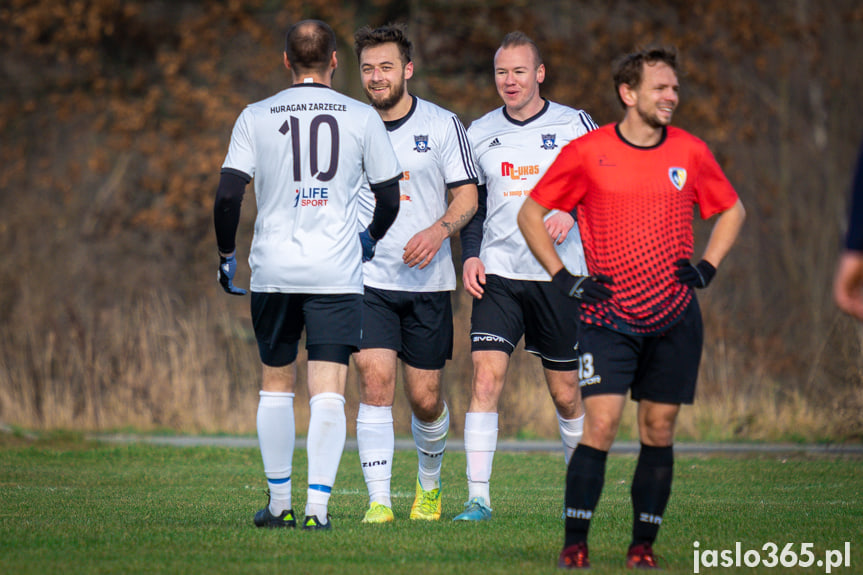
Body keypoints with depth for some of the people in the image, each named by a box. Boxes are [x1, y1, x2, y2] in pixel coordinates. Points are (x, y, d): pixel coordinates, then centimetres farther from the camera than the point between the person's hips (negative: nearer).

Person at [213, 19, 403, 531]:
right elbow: (390, 197, 6)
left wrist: (227, 253, 11)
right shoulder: (362, 118, 2)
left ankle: (279, 504, 20)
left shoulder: (257, 117, 2)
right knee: (329, 392, -4)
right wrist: (370, 239, 26)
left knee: (277, 383, 16)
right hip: (337, 273, -1)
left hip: (273, 271, 1)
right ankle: (318, 506, -17)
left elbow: (228, 194, -3)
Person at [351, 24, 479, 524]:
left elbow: (468, 196, 0)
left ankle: (430, 484, 33)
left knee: (426, 399, 5)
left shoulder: (442, 125, 0)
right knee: (375, 380, -16)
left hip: (427, 281, 0)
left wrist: (439, 230, -19)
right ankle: (379, 501, -14)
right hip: (369, 278, 0)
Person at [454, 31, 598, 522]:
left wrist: (570, 211, -18)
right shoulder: (479, 133, 9)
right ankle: (478, 497, -13)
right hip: (499, 274, 2)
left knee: (566, 393, 5)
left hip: (558, 276, -2)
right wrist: (470, 254, 2)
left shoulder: (574, 126, 0)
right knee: (486, 377, -14)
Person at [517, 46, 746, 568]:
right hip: (609, 316, -3)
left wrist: (707, 267, 6)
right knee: (601, 424, -13)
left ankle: (644, 544, 11)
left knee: (659, 431, 3)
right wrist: (563, 279, -3)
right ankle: (575, 543, -7)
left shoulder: (691, 152, 4)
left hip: (675, 319, 3)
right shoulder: (587, 153, -5)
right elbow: (530, 214, 4)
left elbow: (732, 210, 20)